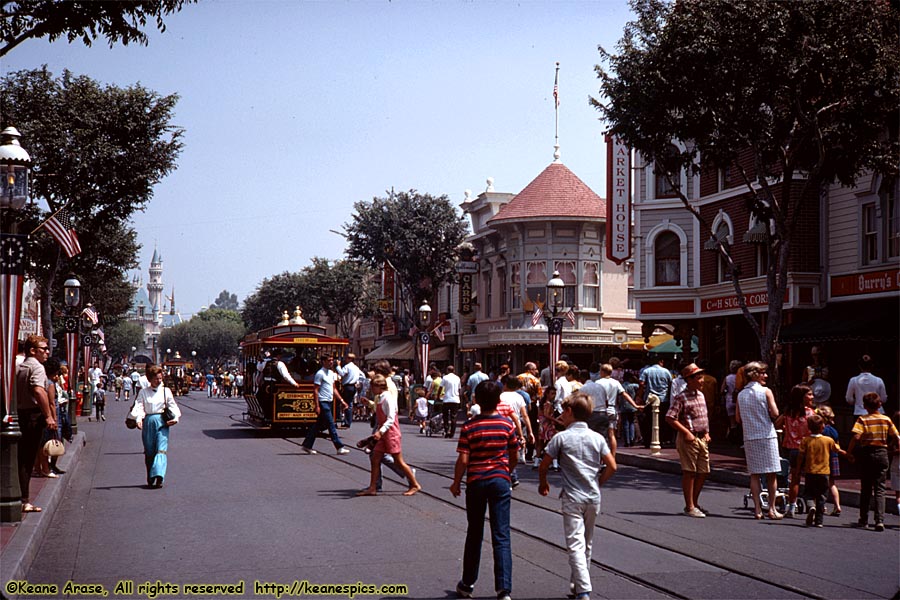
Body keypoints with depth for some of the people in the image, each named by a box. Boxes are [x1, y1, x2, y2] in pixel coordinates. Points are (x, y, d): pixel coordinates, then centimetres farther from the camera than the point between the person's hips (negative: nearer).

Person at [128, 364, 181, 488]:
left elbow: (173, 406, 7)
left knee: (161, 449, -13)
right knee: (149, 451, 7)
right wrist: (138, 419, -23)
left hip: (162, 422, -1)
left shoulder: (166, 391, 6)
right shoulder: (143, 392, 5)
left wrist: (176, 417, -11)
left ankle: (159, 477, -21)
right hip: (148, 422, 1)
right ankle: (150, 479, 17)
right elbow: (139, 407, -4)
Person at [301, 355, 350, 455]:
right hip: (323, 402, -9)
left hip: (329, 402, 9)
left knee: (319, 425, 12)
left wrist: (341, 401, 13)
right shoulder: (320, 373, -11)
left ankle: (307, 445, 19)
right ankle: (339, 447, -5)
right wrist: (317, 406, -19)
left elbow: (334, 389, 20)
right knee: (331, 425, -7)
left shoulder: (331, 373, 14)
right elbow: (315, 391, -14)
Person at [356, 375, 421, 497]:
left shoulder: (388, 398, -15)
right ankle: (372, 488, 6)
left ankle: (415, 485, 7)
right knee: (375, 459, 3)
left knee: (399, 461, -3)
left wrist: (380, 431, -32)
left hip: (391, 434, -9)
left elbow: (391, 419, -23)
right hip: (383, 435, 9)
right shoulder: (379, 399, 13)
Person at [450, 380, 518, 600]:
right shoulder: (507, 425, -3)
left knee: (474, 535, 13)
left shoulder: (469, 427, -8)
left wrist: (456, 483, 3)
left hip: (476, 482, 0)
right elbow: (514, 457, 5)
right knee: (501, 536, 1)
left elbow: (463, 460, -11)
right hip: (500, 481, 0)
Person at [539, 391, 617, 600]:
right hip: (594, 497, 5)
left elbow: (543, 466, -4)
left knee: (575, 545, -8)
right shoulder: (598, 438, 4)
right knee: (587, 545, 17)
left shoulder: (561, 437, -6)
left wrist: (543, 483, 15)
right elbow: (612, 466, 0)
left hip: (572, 498, -4)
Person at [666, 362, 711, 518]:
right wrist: (686, 432, -17)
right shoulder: (681, 397, -12)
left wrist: (706, 432, 13)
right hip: (688, 439, -8)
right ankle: (689, 507, 3)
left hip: (702, 439, 8)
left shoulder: (701, 395, 14)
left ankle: (694, 503, 23)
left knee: (703, 472, 10)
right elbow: (670, 418, -17)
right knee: (689, 473, -3)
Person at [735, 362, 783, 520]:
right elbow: (775, 413, -12)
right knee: (771, 474, 5)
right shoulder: (766, 391, -6)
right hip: (767, 436, -4)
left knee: (754, 474, 7)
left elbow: (738, 419, 8)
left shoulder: (741, 394, 7)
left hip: (749, 437, 4)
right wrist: (767, 415, 8)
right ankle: (772, 509, 6)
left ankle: (758, 509, 3)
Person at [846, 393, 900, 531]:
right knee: (879, 489, 2)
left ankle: (863, 520, 19)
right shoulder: (886, 420, 1)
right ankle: (880, 520, -12)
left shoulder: (862, 420, -7)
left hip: (867, 454, -1)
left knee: (865, 489, 12)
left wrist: (849, 452, -10)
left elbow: (856, 437, -20)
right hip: (882, 454, 1)